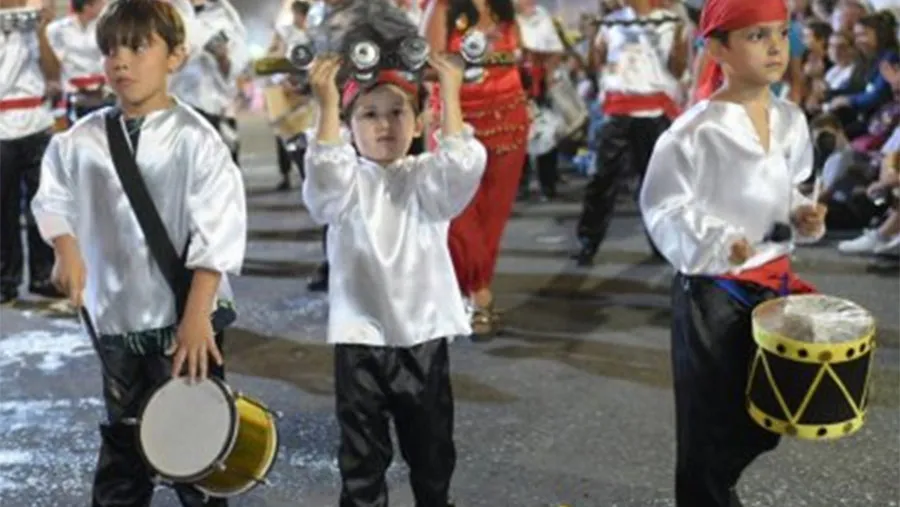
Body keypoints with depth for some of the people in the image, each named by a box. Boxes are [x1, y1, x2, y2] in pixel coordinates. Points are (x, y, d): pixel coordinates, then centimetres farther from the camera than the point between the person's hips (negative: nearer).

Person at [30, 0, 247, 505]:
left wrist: (196, 316, -18)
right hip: (115, 318, 4)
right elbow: (54, 198, 11)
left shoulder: (194, 139, -13)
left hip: (184, 319, -4)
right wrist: (66, 248, -9)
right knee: (122, 440, 19)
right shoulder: (82, 140, 0)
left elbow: (218, 232, -16)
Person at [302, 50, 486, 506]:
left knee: (431, 446, 16)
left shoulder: (425, 178, 1)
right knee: (362, 452, 9)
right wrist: (328, 104, -30)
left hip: (424, 333, 1)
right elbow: (325, 174, -25)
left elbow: (463, 168, -20)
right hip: (360, 336, -1)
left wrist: (450, 95, -22)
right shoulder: (348, 182, -2)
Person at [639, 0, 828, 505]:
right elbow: (662, 204, -15)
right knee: (710, 415, 4)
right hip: (712, 288, -7)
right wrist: (714, 243, -28)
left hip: (774, 279, 7)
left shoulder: (791, 121, 4)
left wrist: (803, 215, -1)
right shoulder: (698, 129, -18)